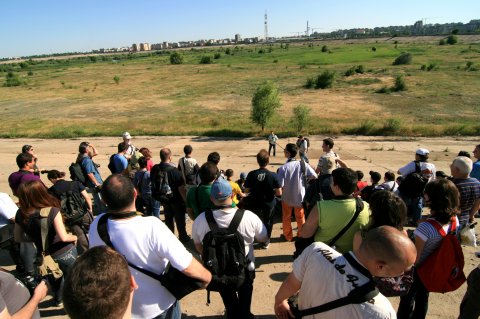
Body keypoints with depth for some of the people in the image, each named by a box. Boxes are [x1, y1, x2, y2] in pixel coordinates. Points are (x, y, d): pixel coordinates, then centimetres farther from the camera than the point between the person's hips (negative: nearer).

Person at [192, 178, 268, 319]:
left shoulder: (200, 220, -24)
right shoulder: (249, 216, -29)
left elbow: (198, 246, -5)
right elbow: (264, 238, -11)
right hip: (245, 270, -1)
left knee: (229, 301, 31)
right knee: (244, 299, 32)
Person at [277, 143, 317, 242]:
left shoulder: (283, 168, -23)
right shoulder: (303, 164, -16)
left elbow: (280, 185, -25)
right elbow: (314, 176, -15)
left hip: (287, 198, -2)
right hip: (300, 197, 2)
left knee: (286, 218, 21)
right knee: (300, 218, 23)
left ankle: (288, 236, 36)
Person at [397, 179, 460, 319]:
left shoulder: (425, 227, -36)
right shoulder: (454, 220, -15)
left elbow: (414, 259, -26)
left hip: (417, 271, -6)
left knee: (407, 301, 18)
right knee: (423, 299, 28)